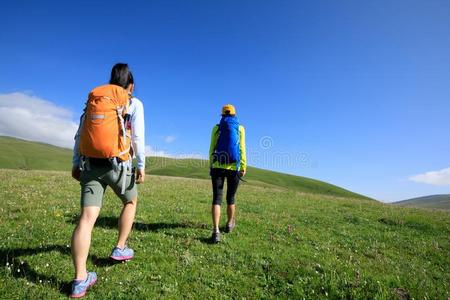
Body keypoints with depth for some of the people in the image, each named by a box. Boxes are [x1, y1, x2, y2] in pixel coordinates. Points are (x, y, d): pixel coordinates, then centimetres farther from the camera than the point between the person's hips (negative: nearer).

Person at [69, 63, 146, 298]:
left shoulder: (92, 99, 15)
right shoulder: (134, 103, 2)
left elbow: (79, 135, 12)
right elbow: (138, 137, -7)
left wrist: (76, 164, 15)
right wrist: (141, 166, -3)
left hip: (90, 165, 4)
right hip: (118, 165, -3)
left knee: (87, 217, -1)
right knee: (130, 202, 24)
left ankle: (80, 279, -2)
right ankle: (120, 248, 28)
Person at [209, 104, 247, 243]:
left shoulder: (216, 128, 7)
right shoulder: (240, 128, 5)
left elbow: (212, 149, 4)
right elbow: (241, 149, -2)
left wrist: (211, 165, 10)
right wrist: (243, 167, -1)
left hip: (218, 166, 0)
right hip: (234, 167, 0)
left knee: (217, 198, -3)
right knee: (230, 197, 16)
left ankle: (216, 231, -16)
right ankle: (230, 224, 35)